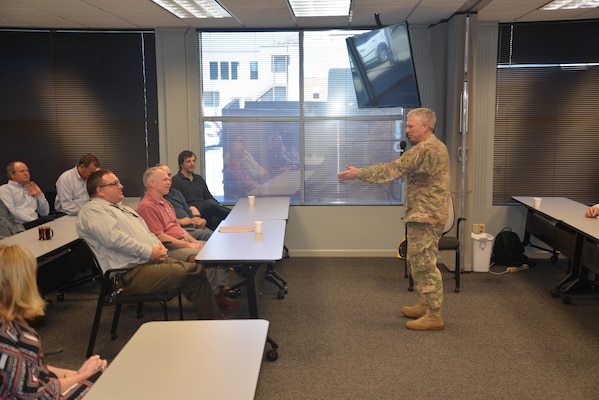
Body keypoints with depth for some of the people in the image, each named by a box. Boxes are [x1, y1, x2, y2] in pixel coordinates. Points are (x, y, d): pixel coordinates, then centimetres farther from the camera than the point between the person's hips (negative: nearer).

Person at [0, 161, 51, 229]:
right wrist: (36, 221, -16)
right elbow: (11, 211, -9)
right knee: (49, 219, -33)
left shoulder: (31, 190, 25)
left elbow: (45, 213, 20)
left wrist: (40, 195, 7)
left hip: (36, 224, 6)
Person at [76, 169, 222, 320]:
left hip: (150, 260, 10)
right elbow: (114, 239, -20)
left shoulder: (122, 208, 27)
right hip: (131, 274, -10)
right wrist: (149, 252, -16)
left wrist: (158, 246, 5)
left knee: (197, 269, -6)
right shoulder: (92, 210, -5)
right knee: (193, 274, -21)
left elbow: (147, 232, 28)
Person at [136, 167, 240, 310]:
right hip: (170, 249, -10)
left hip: (182, 242, 10)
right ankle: (214, 297, -12)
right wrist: (188, 245, -16)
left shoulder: (164, 202, 20)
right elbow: (160, 237, -19)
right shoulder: (147, 206, -13)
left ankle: (220, 291, -5)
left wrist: (194, 241, 7)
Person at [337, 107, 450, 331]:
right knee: (418, 262, 18)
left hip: (425, 215, -11)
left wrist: (359, 174, -20)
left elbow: (394, 169, -22)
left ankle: (434, 316, 1)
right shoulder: (434, 146, 16)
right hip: (426, 213, 11)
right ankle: (425, 305, 27)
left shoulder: (425, 149, -19)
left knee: (424, 264, -6)